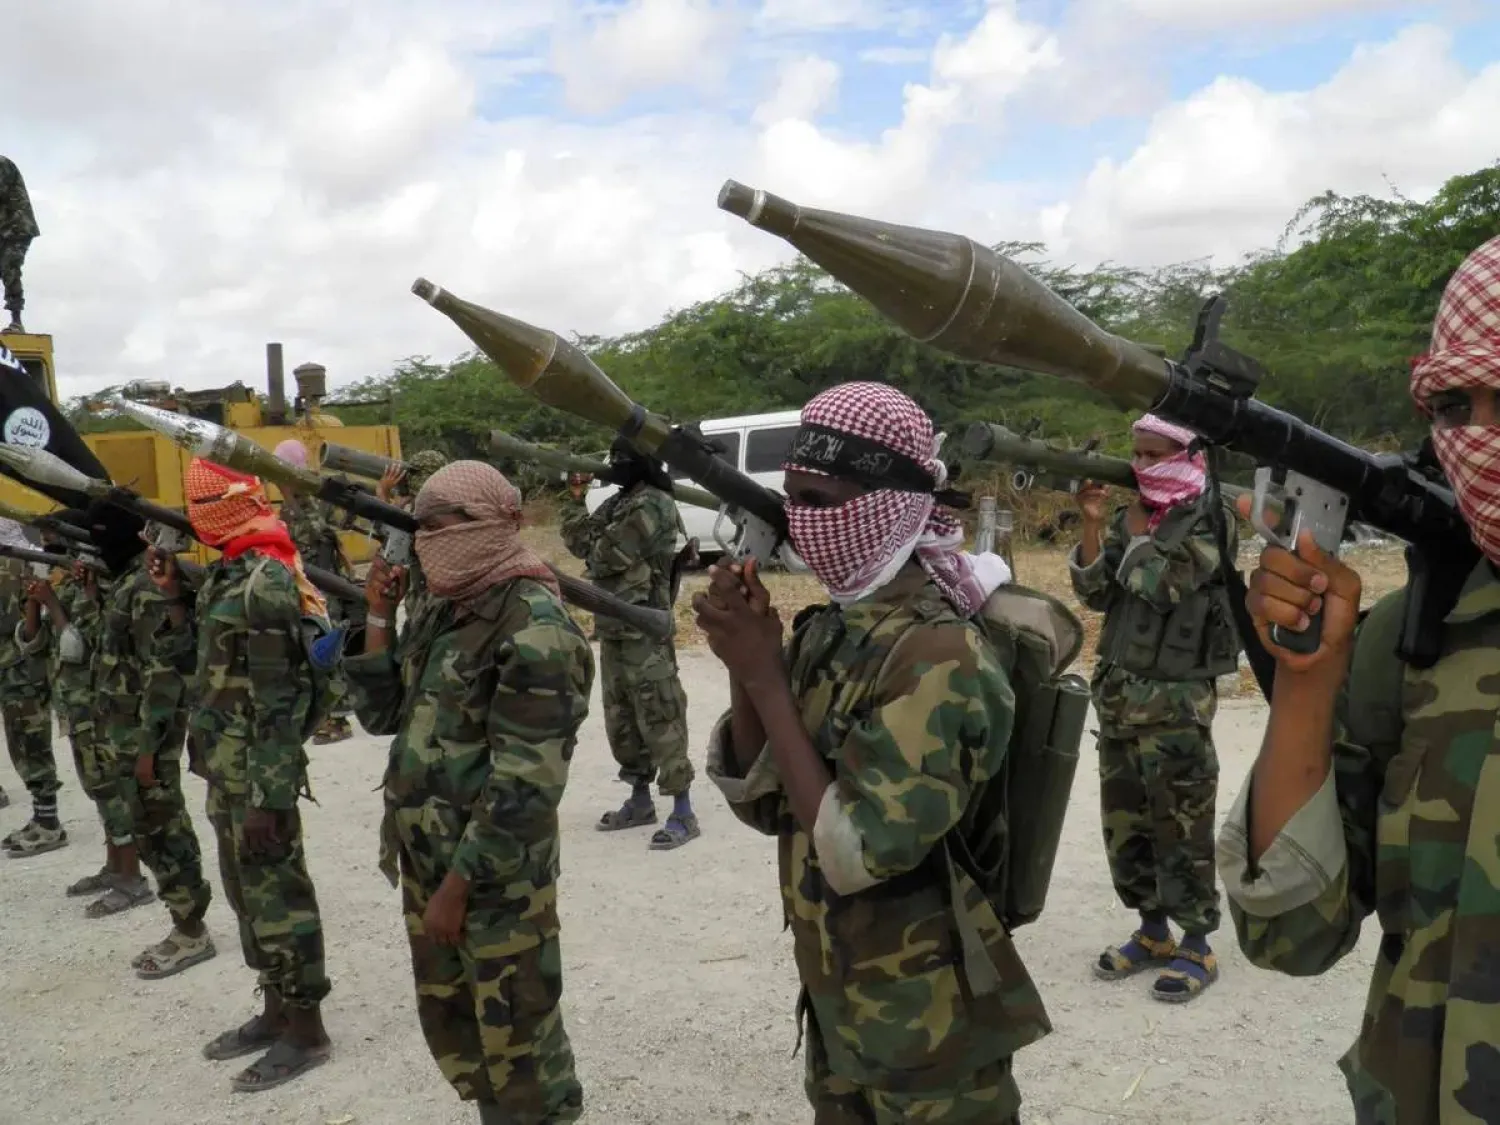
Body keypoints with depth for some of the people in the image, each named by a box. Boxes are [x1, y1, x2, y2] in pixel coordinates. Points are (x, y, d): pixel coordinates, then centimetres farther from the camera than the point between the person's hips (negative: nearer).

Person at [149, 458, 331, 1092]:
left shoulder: (267, 582, -19)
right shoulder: (229, 574, 10)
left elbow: (278, 701, -22)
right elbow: (208, 659, 18)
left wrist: (266, 795, -22)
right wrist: (173, 598, 10)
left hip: (256, 775, -10)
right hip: (226, 768, 10)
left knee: (275, 893, 0)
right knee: (246, 890, 18)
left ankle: (306, 1031, 14)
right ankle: (276, 1012, 32)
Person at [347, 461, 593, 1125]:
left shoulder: (535, 630, -19)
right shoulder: (444, 613, 8)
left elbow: (524, 783, -21)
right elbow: (384, 715, 13)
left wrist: (460, 882, -18)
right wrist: (379, 618, 3)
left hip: (495, 876, -8)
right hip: (427, 861, 9)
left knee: (517, 1038, 6)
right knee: (449, 1023, 21)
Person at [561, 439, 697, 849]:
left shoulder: (655, 506, -15)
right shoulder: (616, 503, 15)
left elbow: (609, 555, -20)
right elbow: (577, 542, 12)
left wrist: (594, 548, 2)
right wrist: (576, 498, 2)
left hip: (644, 631, -10)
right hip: (612, 629, 10)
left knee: (659, 720, -7)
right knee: (621, 719, 16)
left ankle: (683, 814, -1)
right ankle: (639, 801, 29)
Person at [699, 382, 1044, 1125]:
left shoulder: (939, 654, -24)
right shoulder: (832, 628, 0)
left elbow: (854, 853, -28)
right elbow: (761, 803, 1)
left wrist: (766, 679, -24)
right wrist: (743, 668, -14)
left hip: (923, 1032, -7)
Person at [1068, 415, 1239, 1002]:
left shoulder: (1209, 519, -9)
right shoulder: (1132, 515, 11)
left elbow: (1161, 585, -20)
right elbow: (1096, 593, 3)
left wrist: (1135, 529, -7)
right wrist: (1093, 523, -8)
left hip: (1176, 699, -7)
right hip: (1117, 690, 7)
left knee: (1180, 824, 0)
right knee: (1124, 820, 12)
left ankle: (1197, 946, 13)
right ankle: (1152, 932, 27)